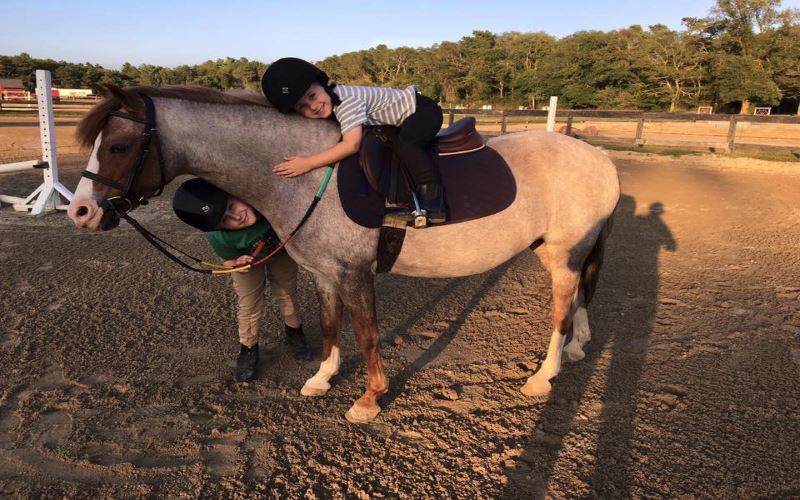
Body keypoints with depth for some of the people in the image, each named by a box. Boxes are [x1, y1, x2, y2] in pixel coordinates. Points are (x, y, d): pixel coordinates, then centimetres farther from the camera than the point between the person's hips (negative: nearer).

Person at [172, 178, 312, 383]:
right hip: (246, 256, -1)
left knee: (288, 293, 15)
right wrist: (237, 264, -40)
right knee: (248, 304, 5)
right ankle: (248, 350, 32)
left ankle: (294, 333, 44)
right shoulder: (218, 237, -41)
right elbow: (228, 260, -19)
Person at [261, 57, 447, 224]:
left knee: (402, 145, -32)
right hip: (404, 120, 10)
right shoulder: (330, 102, -5)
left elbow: (352, 144, -40)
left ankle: (433, 195, -29)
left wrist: (308, 163, -38)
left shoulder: (346, 99, -32)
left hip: (422, 109, -10)